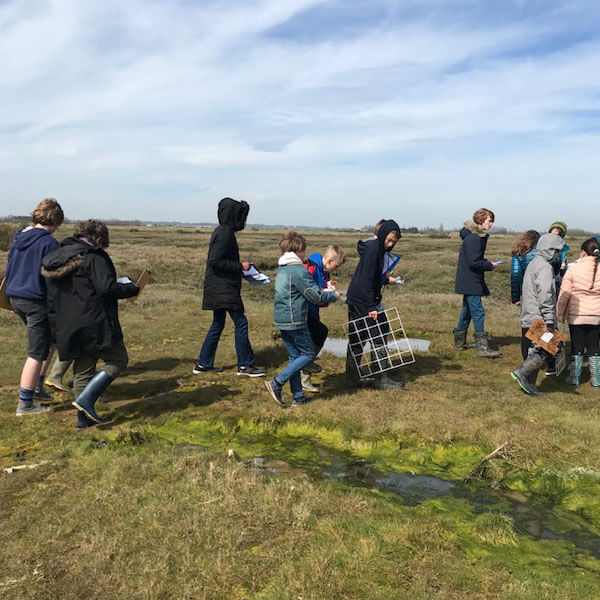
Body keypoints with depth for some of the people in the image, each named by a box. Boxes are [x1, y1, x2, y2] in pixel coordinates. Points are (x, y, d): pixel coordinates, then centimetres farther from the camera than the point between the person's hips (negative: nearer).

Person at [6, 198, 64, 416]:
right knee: (37, 353, 1)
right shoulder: (49, 243, -15)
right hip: (37, 301, -9)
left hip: (15, 298, 9)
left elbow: (9, 269, 17)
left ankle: (37, 386, 27)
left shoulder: (18, 238, 9)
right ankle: (25, 403, 6)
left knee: (48, 340, 24)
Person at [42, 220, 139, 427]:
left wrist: (57, 327, 22)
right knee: (117, 360, 4)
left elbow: (52, 299, 18)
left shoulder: (55, 259, 17)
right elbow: (107, 288, -19)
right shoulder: (94, 257, -9)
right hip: (94, 325, -8)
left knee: (82, 371, 15)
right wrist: (132, 288, -3)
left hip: (68, 329, 8)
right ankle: (86, 399, -7)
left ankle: (84, 417, 17)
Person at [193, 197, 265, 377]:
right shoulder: (225, 234, -16)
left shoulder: (222, 231, 14)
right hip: (223, 288, -10)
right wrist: (240, 266, -16)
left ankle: (203, 364, 21)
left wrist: (239, 267, 14)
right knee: (240, 322, -4)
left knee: (217, 325, 14)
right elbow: (215, 261, -22)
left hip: (220, 288, 10)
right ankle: (245, 365, 3)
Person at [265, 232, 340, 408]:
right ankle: (277, 383, -5)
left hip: (281, 319, 9)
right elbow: (316, 296, -15)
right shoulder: (299, 270, -16)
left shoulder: (282, 269, 13)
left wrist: (321, 291, 17)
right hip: (295, 320, -9)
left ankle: (298, 396, 16)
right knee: (308, 354, 2)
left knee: (294, 356, 13)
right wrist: (334, 295, 3)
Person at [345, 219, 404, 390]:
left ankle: (352, 379, 19)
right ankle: (381, 379, 4)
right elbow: (367, 279, -21)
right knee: (379, 336, -3)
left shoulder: (376, 248, 15)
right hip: (362, 299, -10)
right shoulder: (373, 248, -15)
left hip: (355, 299, 10)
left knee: (356, 339, 12)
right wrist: (371, 306, -22)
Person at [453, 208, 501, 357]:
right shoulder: (473, 238, -18)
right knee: (478, 312, -10)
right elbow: (473, 262, -22)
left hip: (469, 282, 11)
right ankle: (482, 347, -9)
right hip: (470, 282, -11)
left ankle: (459, 342, 27)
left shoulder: (479, 237, 14)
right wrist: (489, 265, -10)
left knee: (467, 310, 17)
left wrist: (486, 263, 5)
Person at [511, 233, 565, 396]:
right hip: (538, 320, -10)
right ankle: (521, 373, -8)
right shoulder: (545, 267, -13)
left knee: (535, 353, 12)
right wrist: (549, 321, -20)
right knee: (545, 352, -7)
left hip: (529, 318, 10)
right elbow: (545, 296, -20)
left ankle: (529, 384, 15)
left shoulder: (534, 264, 18)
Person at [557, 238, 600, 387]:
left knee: (577, 346, 7)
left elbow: (564, 294, -7)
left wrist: (560, 314, 4)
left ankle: (574, 377, 13)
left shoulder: (573, 269, -10)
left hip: (576, 315, -2)